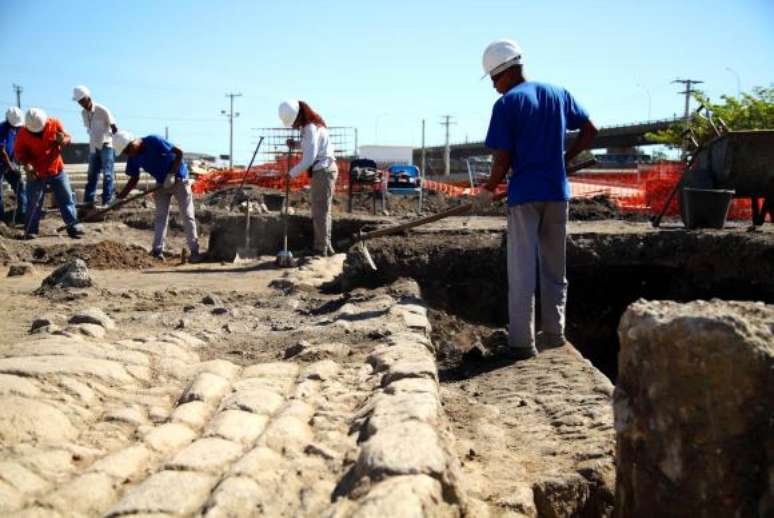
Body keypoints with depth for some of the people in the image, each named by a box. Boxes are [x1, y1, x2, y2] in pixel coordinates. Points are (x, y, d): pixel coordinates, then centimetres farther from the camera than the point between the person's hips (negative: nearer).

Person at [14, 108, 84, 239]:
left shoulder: (54, 124, -12)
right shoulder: (23, 133, -14)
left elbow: (67, 138, -2)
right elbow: (18, 152, -6)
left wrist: (63, 140, -27)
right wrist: (26, 164, -23)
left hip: (57, 170, 2)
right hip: (36, 173, -1)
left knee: (66, 198, 3)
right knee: (33, 202, 2)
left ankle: (73, 226, 9)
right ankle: (31, 230, 11)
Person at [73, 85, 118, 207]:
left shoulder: (102, 110, -14)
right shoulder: (83, 113, 5)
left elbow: (114, 127, -11)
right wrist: (93, 141, 14)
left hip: (106, 146, -6)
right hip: (93, 147, 6)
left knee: (107, 174, -6)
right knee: (92, 175, 6)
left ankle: (107, 202, -5)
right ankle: (88, 201, 9)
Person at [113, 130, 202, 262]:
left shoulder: (153, 141, -27)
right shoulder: (133, 158, -7)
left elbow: (179, 152, -25)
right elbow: (134, 179, 3)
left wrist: (171, 174, -26)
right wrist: (121, 197, -9)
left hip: (179, 179, -6)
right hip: (161, 183, 6)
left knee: (187, 216, -3)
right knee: (160, 216, 0)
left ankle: (195, 251, -1)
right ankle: (157, 250, -1)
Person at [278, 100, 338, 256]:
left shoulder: (311, 128, -18)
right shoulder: (312, 125, 12)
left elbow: (309, 159, -22)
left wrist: (292, 173, -12)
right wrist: (296, 144, 9)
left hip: (323, 171, -10)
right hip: (325, 170, 10)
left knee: (320, 211, -6)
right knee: (322, 211, 15)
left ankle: (320, 250, -3)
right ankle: (326, 247, 21)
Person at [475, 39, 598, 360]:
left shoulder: (506, 105, -7)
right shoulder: (558, 94, 9)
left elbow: (502, 161, -9)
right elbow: (590, 131, 14)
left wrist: (488, 191, 6)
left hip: (524, 194, -5)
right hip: (557, 192, 5)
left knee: (522, 272, 0)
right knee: (554, 270, 14)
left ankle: (522, 344, 2)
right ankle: (554, 337, 21)